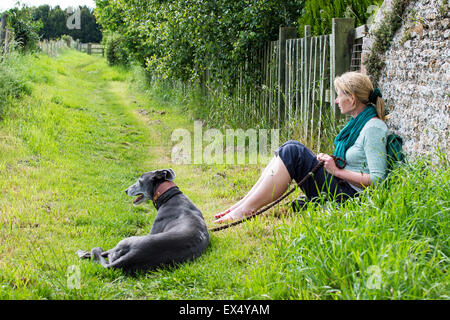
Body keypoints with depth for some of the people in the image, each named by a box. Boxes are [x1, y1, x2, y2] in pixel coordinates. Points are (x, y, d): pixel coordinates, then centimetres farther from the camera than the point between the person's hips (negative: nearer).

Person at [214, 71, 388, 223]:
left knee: (292, 153, -18)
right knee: (291, 147, -1)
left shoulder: (374, 128, -15)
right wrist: (329, 161, 7)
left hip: (348, 195, -10)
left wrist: (337, 171, -17)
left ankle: (246, 210, -17)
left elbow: (377, 179, -21)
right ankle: (244, 203, -6)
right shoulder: (357, 121, 15)